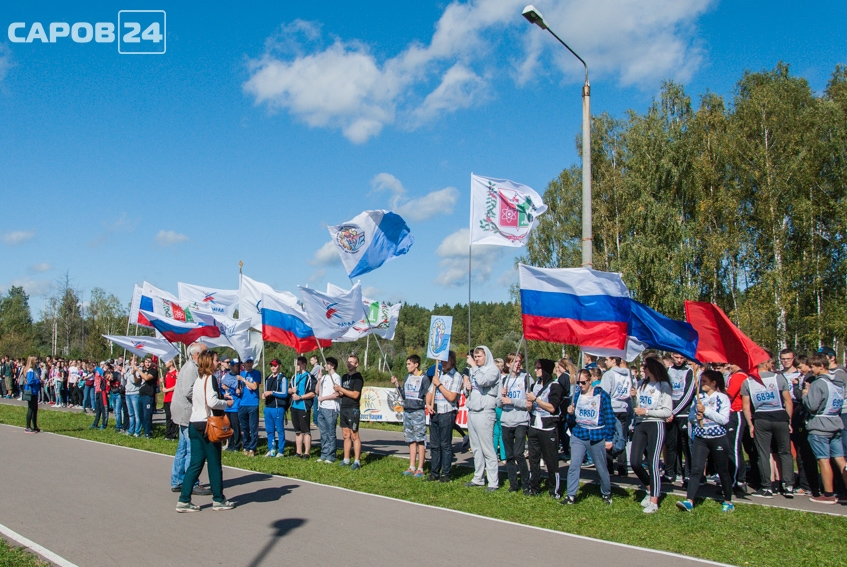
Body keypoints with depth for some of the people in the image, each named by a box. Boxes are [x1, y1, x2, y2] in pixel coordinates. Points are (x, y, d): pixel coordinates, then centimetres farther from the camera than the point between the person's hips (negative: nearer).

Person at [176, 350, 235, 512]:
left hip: (194, 424, 8)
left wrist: (221, 396, 14)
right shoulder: (210, 379, -12)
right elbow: (212, 402, -22)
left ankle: (184, 500, 8)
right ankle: (218, 500, 12)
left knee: (196, 463, 10)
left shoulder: (198, 379, 14)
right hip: (207, 425, -8)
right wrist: (226, 403, -6)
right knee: (214, 464, 3)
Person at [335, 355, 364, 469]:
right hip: (343, 408, 8)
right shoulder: (344, 377, 17)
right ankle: (346, 460, 15)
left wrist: (341, 389, -12)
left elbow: (355, 394, -16)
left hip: (353, 409, -8)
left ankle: (357, 462, -5)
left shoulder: (358, 377, -7)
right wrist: (339, 392, 1)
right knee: (346, 435, 10)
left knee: (354, 436, -6)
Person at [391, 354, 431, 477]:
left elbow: (427, 396, -5)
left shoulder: (424, 378, -6)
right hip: (407, 412, 7)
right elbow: (404, 396, 14)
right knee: (411, 440, 11)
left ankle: (420, 469, 0)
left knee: (420, 440, -3)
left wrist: (425, 404, -20)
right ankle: (412, 467, 16)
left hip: (418, 412, -7)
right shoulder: (408, 377, 13)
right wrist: (397, 385, 5)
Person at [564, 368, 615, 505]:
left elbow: (610, 417, -5)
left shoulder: (602, 395, -6)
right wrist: (570, 414, -12)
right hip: (578, 436, 3)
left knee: (601, 468, 9)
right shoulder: (576, 396, 4)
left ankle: (606, 494, 29)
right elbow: (571, 421, 11)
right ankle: (571, 496, -2)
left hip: (597, 437, -3)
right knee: (574, 465, -7)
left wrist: (609, 438, -6)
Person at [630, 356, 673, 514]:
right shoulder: (641, 384, 12)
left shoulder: (663, 386, -6)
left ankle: (654, 501, 2)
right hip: (640, 425, 6)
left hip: (655, 426, -6)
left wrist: (647, 412, -14)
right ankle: (650, 489, 25)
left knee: (653, 463, -6)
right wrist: (633, 397, -3)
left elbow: (668, 411, -9)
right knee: (634, 462, 1)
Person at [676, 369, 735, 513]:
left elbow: (724, 419, -14)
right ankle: (689, 501, -14)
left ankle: (728, 501, 25)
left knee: (723, 471, 9)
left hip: (718, 438, -3)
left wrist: (706, 410, -17)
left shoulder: (723, 398, -4)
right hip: (700, 438, 3)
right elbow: (690, 417, 12)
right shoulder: (698, 397, 9)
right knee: (696, 469, -7)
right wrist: (696, 416, -10)